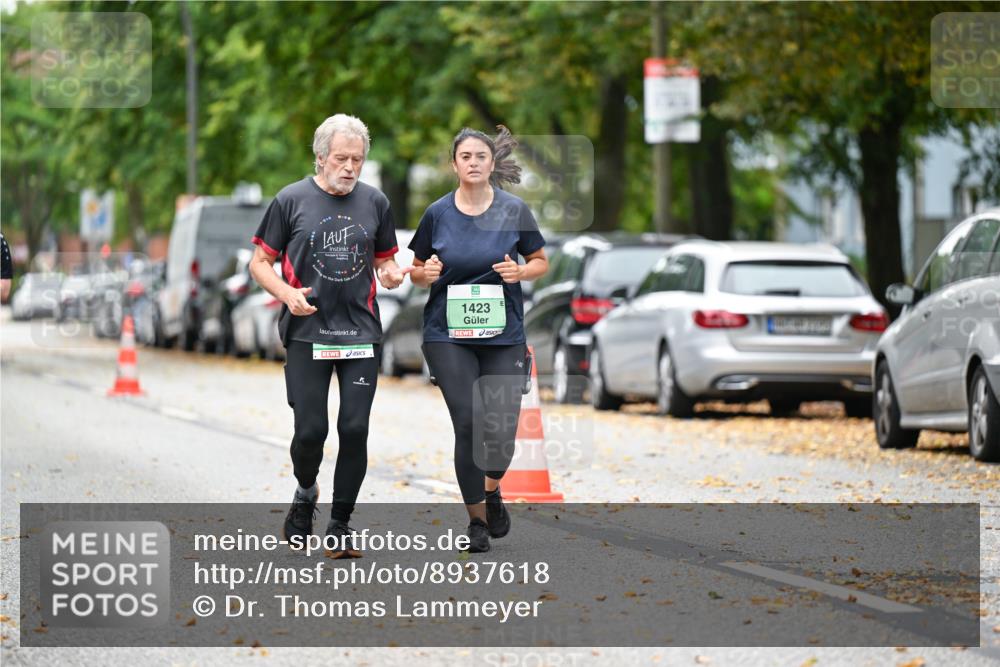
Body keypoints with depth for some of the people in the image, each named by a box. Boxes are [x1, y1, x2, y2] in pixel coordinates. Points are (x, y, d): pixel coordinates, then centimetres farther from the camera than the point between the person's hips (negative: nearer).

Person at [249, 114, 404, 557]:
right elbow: (260, 262, 4)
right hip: (307, 333, -2)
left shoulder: (374, 203, 8)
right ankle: (305, 495, 29)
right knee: (310, 430, -3)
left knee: (354, 429, -4)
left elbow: (385, 259, 18)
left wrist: (390, 274, -6)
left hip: (360, 333, 2)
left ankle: (340, 525, 9)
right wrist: (287, 294, -15)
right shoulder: (292, 200, 0)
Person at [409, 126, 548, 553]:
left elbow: (541, 262, 11)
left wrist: (520, 272, -11)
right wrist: (426, 274, -11)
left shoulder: (514, 210, 0)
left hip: (503, 335, 1)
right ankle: (477, 518, 6)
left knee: (502, 430, -5)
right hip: (448, 336, 0)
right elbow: (417, 273, 12)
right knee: (469, 422, -12)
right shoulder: (437, 214, 1)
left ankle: (491, 490, 30)